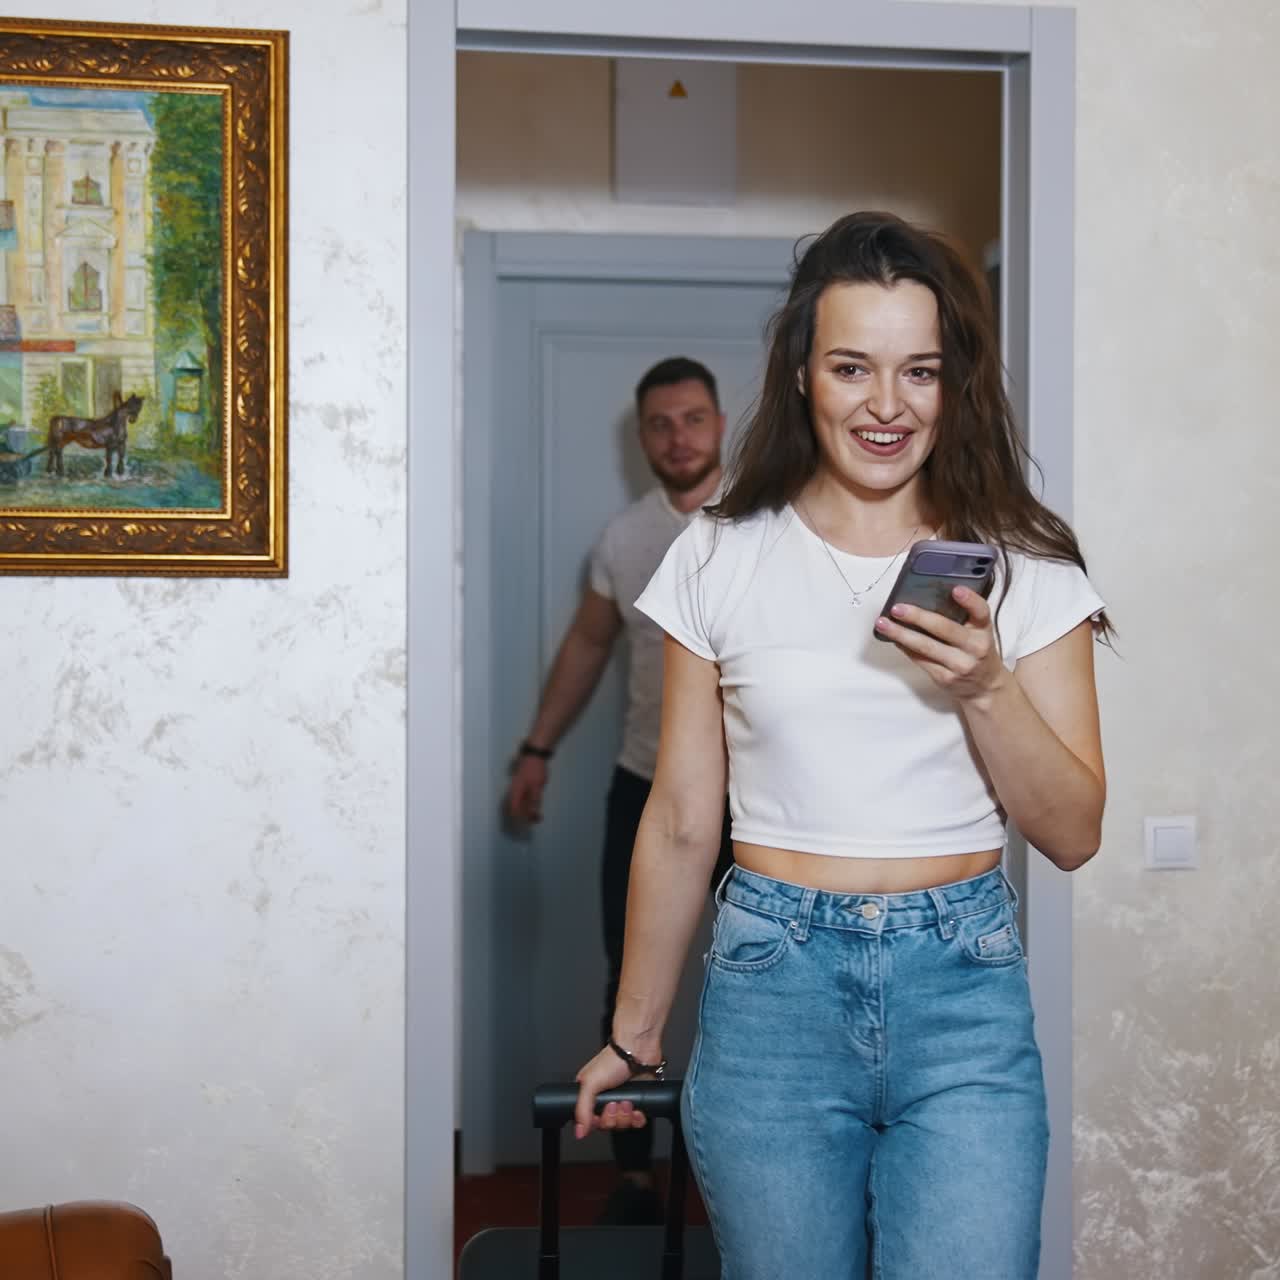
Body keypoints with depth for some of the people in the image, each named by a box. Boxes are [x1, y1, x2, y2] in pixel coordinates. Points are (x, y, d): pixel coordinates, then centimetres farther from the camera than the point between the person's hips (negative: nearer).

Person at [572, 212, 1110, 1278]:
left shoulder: (1026, 567, 1)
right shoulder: (721, 559, 2)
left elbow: (1073, 835, 2)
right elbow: (680, 822, 7)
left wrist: (985, 687, -14)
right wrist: (634, 1033, 12)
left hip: (963, 991, 0)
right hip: (773, 987, 0)